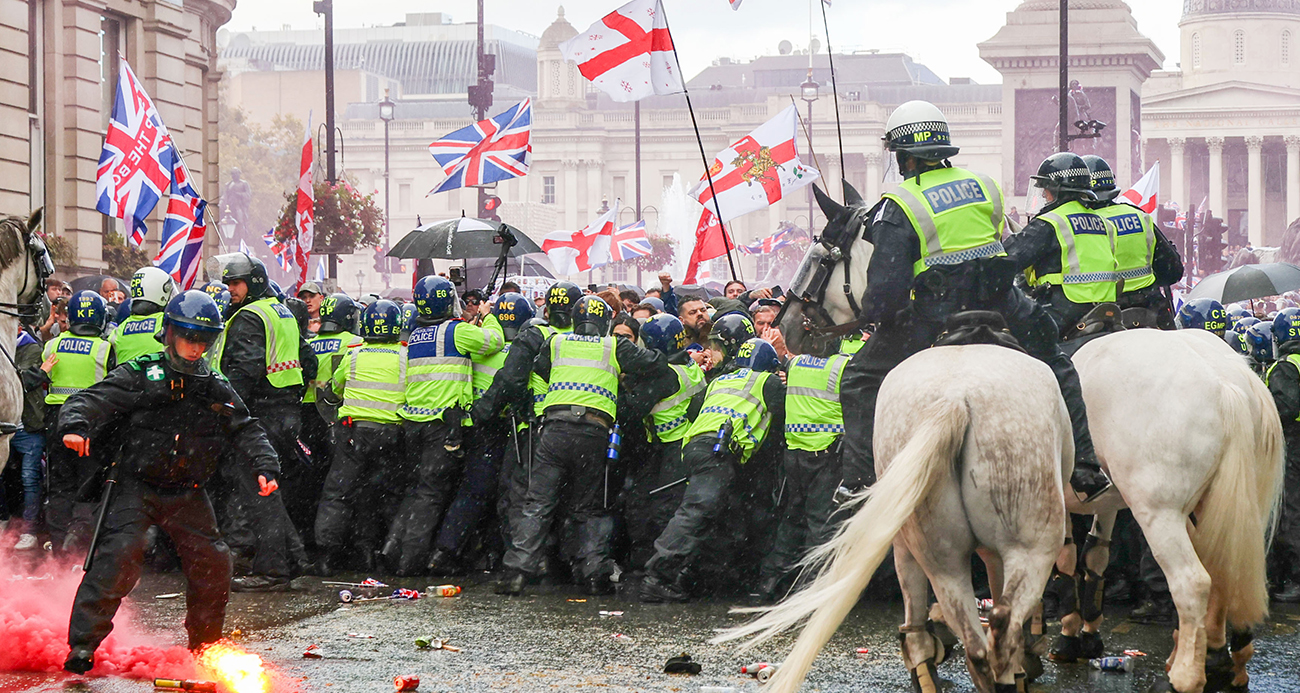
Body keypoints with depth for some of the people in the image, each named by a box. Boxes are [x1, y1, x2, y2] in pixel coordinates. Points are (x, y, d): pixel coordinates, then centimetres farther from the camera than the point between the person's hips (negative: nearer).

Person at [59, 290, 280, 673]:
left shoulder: (218, 390, 8)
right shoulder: (140, 376, -5)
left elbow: (246, 432, 10)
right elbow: (92, 401, -13)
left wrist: (264, 468, -6)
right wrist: (75, 427, -34)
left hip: (188, 494, 5)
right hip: (136, 486, -4)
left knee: (212, 563, 4)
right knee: (118, 556, -20)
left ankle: (204, 645, 25)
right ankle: (83, 643, -15)